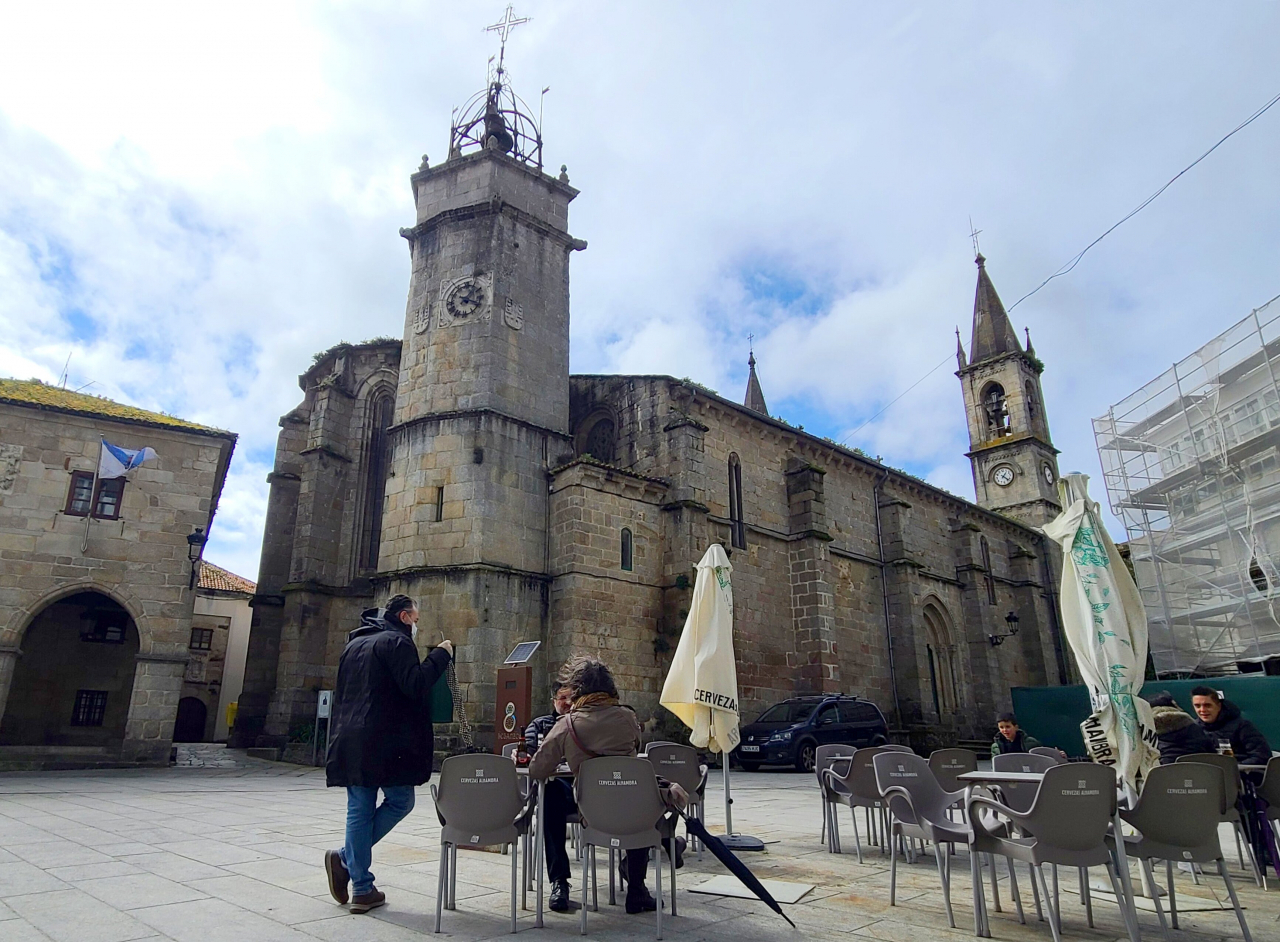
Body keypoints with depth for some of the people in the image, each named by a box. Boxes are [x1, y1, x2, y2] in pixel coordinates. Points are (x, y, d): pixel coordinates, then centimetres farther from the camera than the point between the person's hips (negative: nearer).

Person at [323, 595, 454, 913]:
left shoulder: (353, 644, 20)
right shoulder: (396, 641, -8)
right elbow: (415, 685, -20)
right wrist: (441, 655, -10)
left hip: (350, 742, 8)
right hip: (386, 743, -8)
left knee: (360, 810, 10)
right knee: (400, 801, 7)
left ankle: (362, 889, 11)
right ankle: (345, 858, 0)